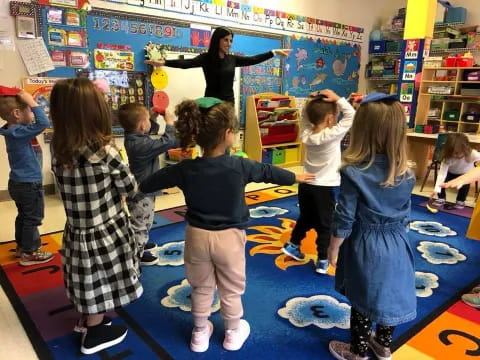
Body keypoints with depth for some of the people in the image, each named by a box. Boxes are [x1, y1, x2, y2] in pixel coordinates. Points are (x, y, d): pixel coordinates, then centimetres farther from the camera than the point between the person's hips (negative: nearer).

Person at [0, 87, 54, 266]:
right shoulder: (19, 132, -24)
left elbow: (32, 124, 16)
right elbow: (43, 123, -36)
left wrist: (29, 104, 1)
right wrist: (31, 102, -28)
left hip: (18, 183, 10)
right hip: (29, 184, -10)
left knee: (23, 216, 22)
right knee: (33, 219, 3)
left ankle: (21, 247, 36)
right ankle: (28, 253, 14)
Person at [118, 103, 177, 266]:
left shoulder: (132, 138, -1)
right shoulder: (143, 144, -30)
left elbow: (148, 131, 17)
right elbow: (168, 142, -32)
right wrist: (170, 123, -18)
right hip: (142, 193, -10)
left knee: (144, 223, 28)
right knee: (140, 225, 6)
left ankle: (141, 244, 47)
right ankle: (137, 254, 21)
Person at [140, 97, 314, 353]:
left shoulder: (185, 169, -12)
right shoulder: (240, 166, -16)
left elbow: (147, 184, 0)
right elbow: (269, 172, 2)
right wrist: (295, 177, 20)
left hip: (198, 235, 2)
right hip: (230, 237, -1)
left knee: (201, 288, 21)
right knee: (231, 290, 18)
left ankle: (200, 334, 38)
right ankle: (233, 333, 39)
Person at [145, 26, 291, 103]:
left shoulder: (232, 59, 8)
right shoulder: (206, 58, -6)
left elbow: (253, 60, 13)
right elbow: (186, 63, -19)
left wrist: (274, 52, 12)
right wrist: (164, 62, -35)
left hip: (229, 103, 5)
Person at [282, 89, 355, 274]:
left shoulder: (306, 134, -3)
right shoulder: (333, 135, -18)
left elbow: (305, 117, 14)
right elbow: (351, 116, -16)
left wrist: (311, 102, 0)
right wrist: (338, 99, -14)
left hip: (306, 185, 6)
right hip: (327, 188, -5)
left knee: (305, 219, 24)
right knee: (325, 225, 7)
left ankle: (292, 244, 37)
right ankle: (322, 261, 14)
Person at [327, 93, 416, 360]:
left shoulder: (354, 172, -22)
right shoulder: (406, 173, -6)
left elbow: (344, 219, -17)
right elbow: (406, 215, 4)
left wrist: (334, 249, -3)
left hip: (365, 245, -4)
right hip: (397, 244, 5)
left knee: (362, 300, 14)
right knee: (390, 296, 22)